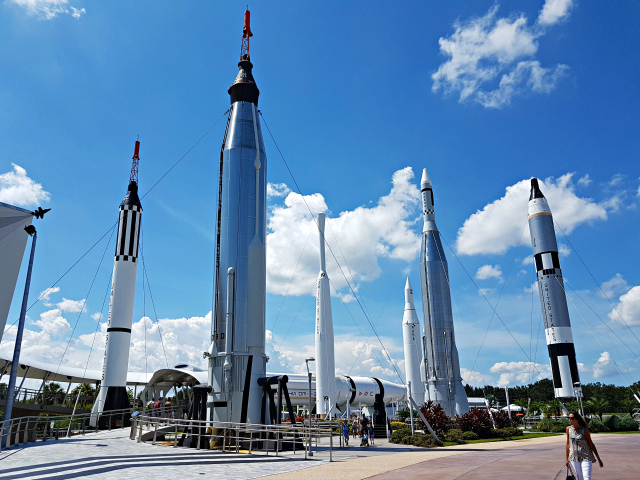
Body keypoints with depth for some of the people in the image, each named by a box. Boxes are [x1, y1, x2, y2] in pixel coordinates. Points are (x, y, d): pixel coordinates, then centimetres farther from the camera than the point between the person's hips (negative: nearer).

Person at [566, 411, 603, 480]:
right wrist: (567, 459, 12)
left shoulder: (584, 430, -10)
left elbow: (591, 444, -3)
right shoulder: (568, 429, 1)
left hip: (585, 457, -4)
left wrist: (598, 459, 1)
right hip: (574, 458, 4)